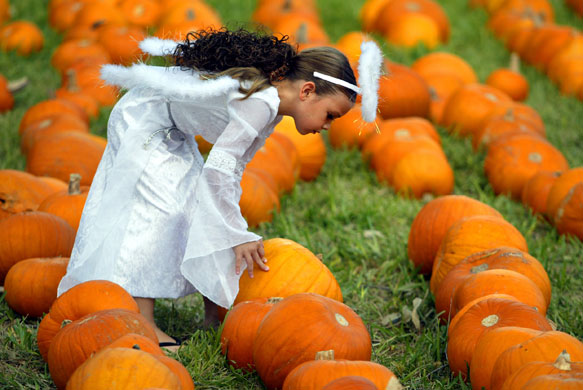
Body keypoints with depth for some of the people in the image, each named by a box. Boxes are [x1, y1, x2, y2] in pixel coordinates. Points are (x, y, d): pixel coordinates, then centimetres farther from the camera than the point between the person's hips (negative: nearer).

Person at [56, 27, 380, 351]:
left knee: (207, 211, 7)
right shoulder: (260, 102, -33)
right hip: (142, 118, -10)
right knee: (158, 208, -17)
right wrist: (238, 236, -29)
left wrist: (237, 234, -1)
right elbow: (218, 168, -35)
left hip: (172, 131, 10)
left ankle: (215, 314, 11)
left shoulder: (271, 109, -2)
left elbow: (233, 168, 4)